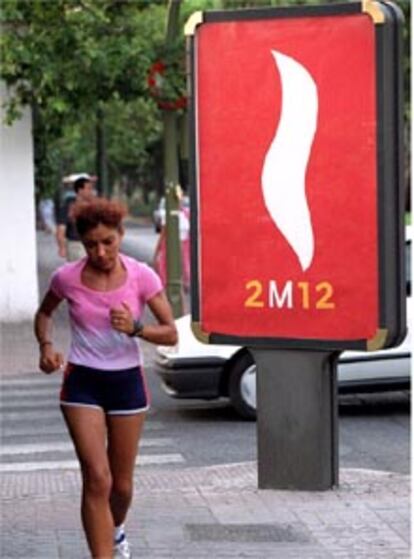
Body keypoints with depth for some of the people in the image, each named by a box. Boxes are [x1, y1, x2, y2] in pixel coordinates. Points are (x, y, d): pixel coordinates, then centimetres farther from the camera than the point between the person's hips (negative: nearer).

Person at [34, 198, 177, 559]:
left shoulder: (141, 276, -10)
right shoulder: (67, 278, -9)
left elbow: (171, 334, -9)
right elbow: (44, 313, 11)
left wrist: (135, 328, -27)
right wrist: (46, 345, -8)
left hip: (127, 381, 1)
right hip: (82, 383, -1)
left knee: (121, 484, 13)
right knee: (97, 479, -15)